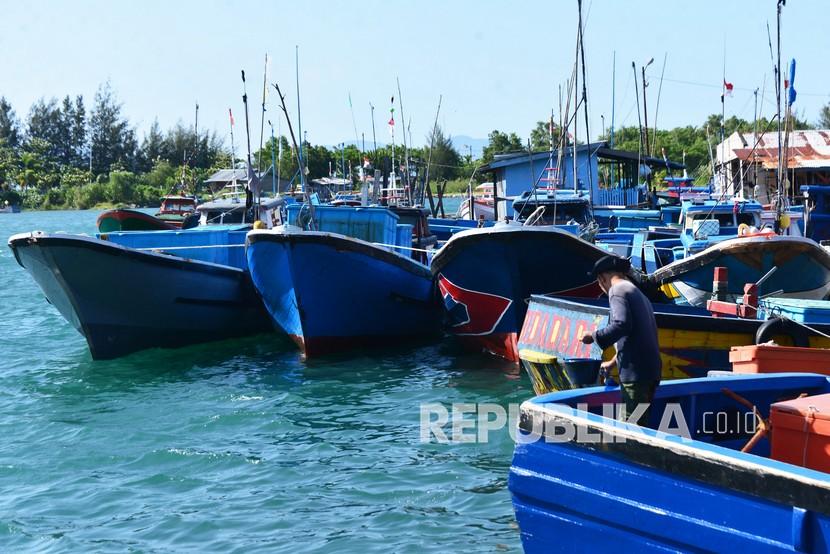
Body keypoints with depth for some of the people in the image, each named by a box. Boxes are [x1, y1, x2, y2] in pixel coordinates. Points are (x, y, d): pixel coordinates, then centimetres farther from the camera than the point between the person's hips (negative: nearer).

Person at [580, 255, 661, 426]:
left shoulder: (617, 290, -5)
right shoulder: (638, 293, 25)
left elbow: (621, 324, -22)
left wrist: (594, 337, -10)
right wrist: (613, 362, 42)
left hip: (635, 372, -9)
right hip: (651, 369, 9)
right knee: (641, 424, 14)